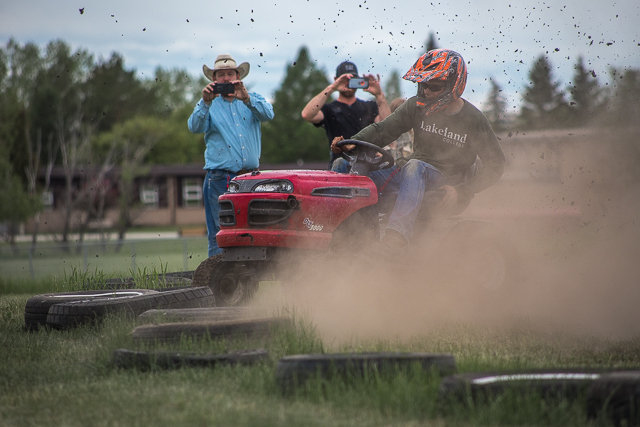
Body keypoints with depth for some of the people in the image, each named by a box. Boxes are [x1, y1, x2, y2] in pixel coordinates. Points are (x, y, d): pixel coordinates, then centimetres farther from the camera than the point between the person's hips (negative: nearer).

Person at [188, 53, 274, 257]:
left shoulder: (252, 100, 13)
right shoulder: (209, 104, 10)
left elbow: (268, 114, -7)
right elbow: (195, 127, -7)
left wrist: (246, 98, -23)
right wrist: (205, 103, -24)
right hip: (220, 179, -2)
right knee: (220, 234, -4)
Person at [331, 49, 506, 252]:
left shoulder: (473, 120, -6)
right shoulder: (417, 106, 5)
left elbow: (495, 165, -2)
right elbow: (383, 129, 0)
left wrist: (461, 191, -15)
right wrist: (354, 143, -20)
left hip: (447, 184, -5)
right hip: (412, 175, 5)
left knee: (415, 167, -40)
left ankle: (398, 232, -59)